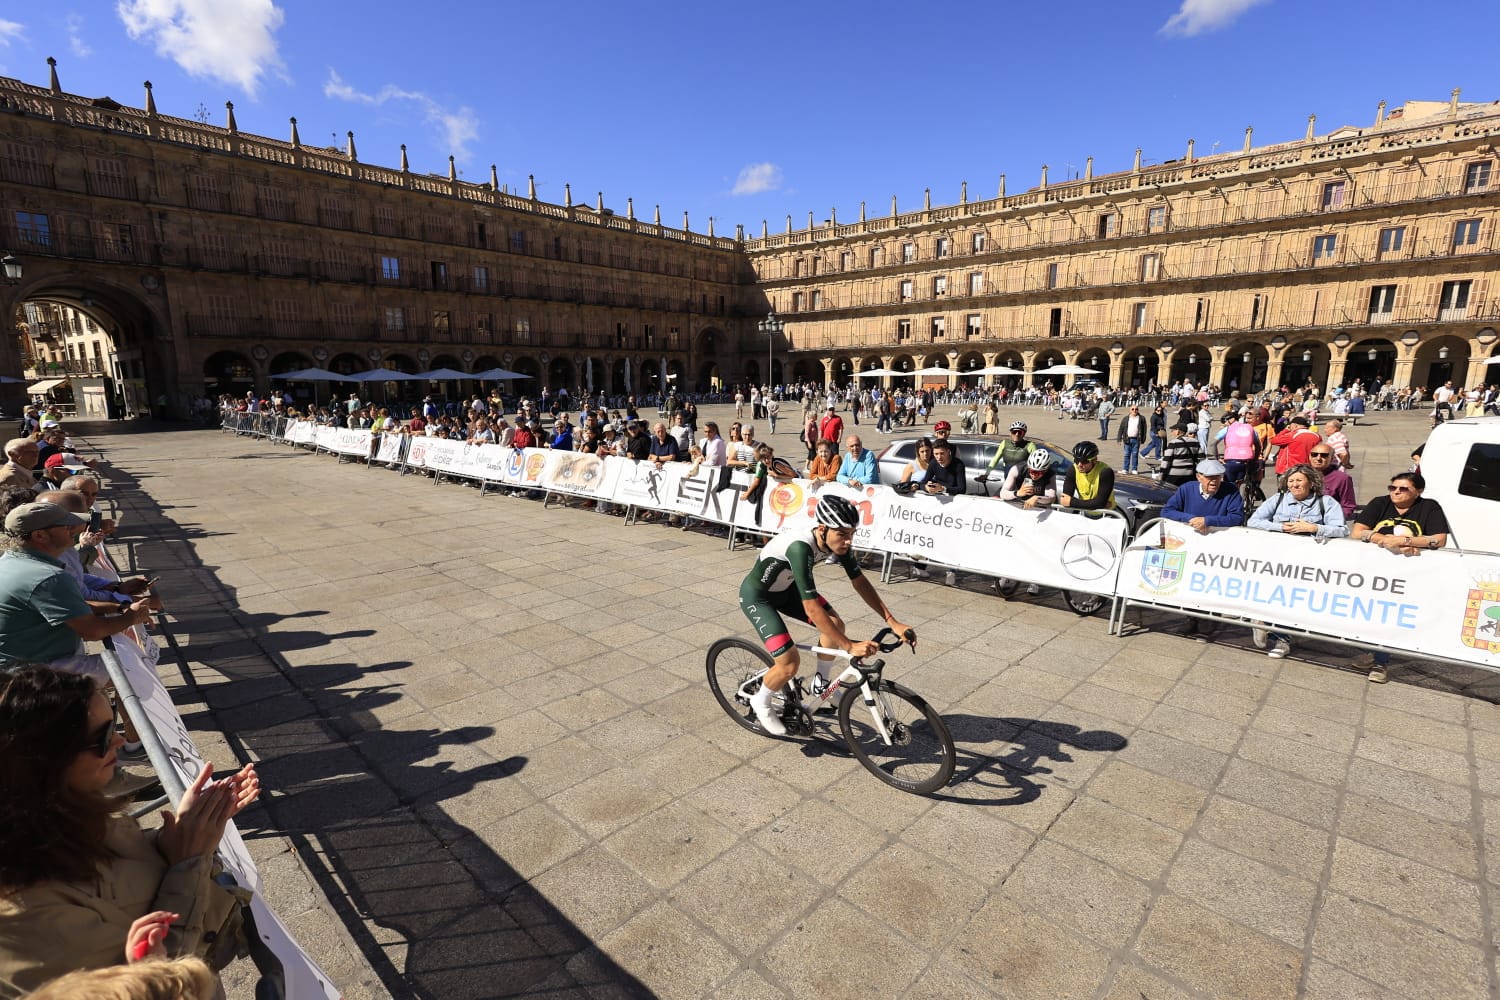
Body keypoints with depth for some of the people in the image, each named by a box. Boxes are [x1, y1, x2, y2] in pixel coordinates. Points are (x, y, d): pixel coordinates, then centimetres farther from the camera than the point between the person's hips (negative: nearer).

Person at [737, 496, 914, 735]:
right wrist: (850, 646, -37)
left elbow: (860, 581, -8)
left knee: (835, 625, -5)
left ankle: (820, 684, 20)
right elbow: (811, 608, -39)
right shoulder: (800, 547, -40)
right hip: (757, 596, -7)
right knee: (790, 664, -14)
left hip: (786, 587, 7)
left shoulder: (838, 542, -18)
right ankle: (761, 702, 16)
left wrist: (893, 622, -14)